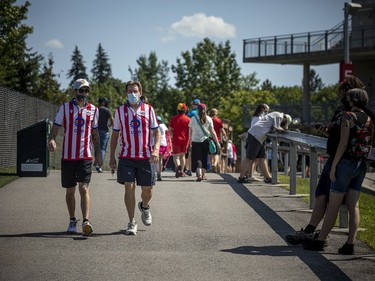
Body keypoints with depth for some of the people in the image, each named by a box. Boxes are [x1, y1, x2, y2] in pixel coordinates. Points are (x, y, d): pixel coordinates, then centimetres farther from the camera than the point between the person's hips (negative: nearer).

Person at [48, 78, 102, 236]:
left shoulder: (93, 110, 9)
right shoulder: (65, 108, 4)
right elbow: (56, 127, 0)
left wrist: (98, 153, 18)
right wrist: (52, 140, -20)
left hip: (86, 156, 0)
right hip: (68, 156, 0)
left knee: (84, 189, -13)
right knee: (70, 191, 9)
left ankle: (86, 222, -22)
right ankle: (72, 221, 24)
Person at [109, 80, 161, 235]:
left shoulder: (148, 109, 5)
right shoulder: (120, 110, 5)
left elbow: (156, 131, 6)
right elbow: (115, 134, 10)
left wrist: (156, 150, -11)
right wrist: (112, 157, 6)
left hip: (145, 157, 1)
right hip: (126, 157, -1)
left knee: (147, 190, 6)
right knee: (129, 187, -8)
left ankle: (144, 206, 40)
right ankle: (132, 223, 0)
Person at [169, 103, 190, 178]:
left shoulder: (173, 118, -2)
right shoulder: (188, 119, -3)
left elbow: (170, 130, -2)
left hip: (176, 140, -1)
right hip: (185, 140, 1)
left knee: (176, 155, 4)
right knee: (182, 155, 16)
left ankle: (178, 166, -26)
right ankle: (182, 171, 17)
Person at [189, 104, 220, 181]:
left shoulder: (193, 119, -2)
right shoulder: (208, 119, 0)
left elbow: (190, 132, 5)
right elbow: (212, 132, -2)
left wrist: (190, 140, 21)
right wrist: (217, 142, 1)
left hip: (196, 141, -2)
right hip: (206, 141, 2)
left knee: (197, 158, -3)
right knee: (204, 158, 16)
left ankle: (199, 175, -22)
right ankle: (203, 175, 21)